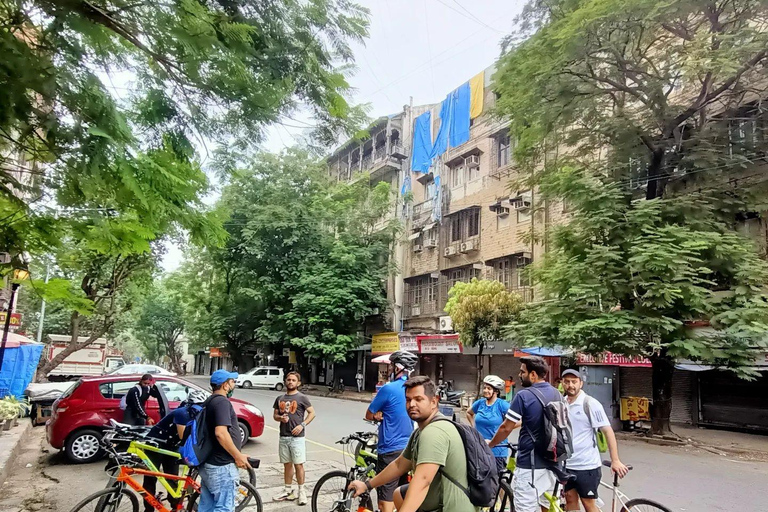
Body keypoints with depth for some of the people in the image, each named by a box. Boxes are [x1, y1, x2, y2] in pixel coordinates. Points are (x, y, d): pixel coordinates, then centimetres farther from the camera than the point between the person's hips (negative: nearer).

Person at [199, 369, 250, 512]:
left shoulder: (210, 402, 14)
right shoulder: (222, 402, -17)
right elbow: (220, 433, -28)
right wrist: (238, 456, -19)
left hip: (208, 463, 10)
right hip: (221, 466, -10)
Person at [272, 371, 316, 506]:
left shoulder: (302, 398, -4)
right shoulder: (280, 399, 10)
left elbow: (312, 413, -2)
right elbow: (275, 415, 16)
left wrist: (302, 425, -14)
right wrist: (280, 418, -7)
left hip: (297, 437, -4)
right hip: (283, 437, 5)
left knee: (298, 464, -3)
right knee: (287, 464, 13)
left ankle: (301, 491, 7)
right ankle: (288, 491, 23)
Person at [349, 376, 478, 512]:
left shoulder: (434, 432, -25)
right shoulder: (421, 431, 8)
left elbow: (422, 480, -34)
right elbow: (399, 465, 18)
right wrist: (367, 485, 20)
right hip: (441, 500, 10)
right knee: (399, 494, 21)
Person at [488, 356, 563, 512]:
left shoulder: (524, 396, -16)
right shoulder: (557, 395, 6)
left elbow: (506, 428, -12)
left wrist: (489, 445, 4)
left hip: (530, 465, -7)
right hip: (552, 461, 8)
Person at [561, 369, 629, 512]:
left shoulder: (590, 404, -13)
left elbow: (608, 431, -14)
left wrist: (615, 460, -18)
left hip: (587, 465, -5)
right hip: (567, 464, 5)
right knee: (570, 500, 13)